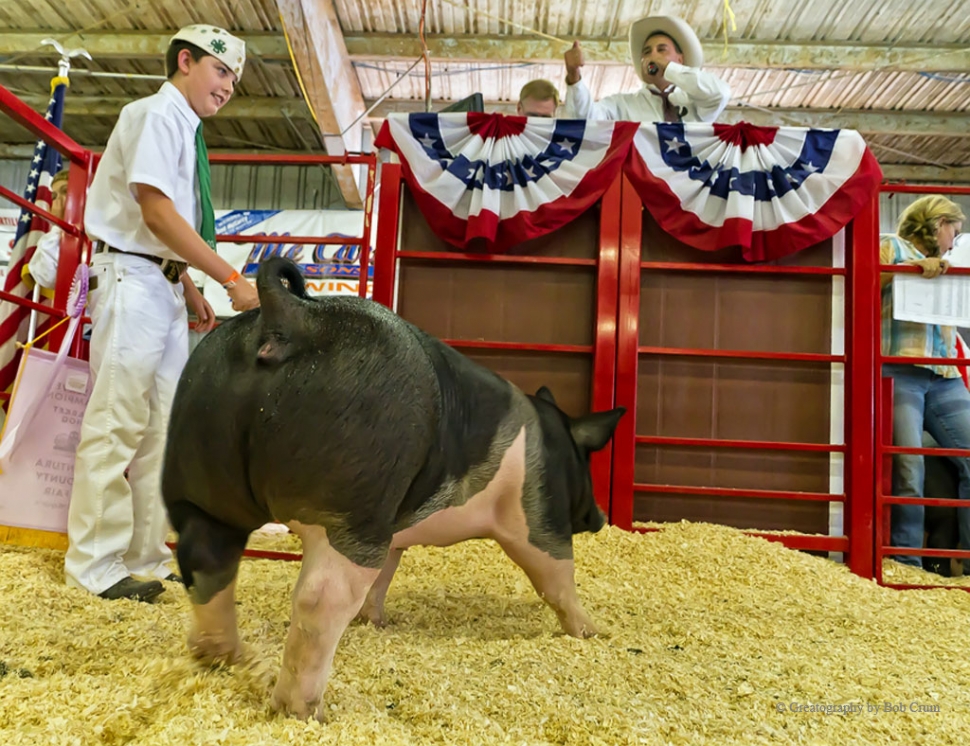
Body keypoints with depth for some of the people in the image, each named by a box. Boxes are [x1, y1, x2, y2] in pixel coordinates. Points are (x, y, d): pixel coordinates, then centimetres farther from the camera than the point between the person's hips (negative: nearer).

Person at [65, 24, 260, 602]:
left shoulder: (187, 131, 18)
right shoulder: (155, 114, -7)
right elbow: (156, 213, -18)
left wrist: (193, 296, 13)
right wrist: (232, 281, -20)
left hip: (166, 285, 9)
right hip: (131, 278, -9)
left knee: (160, 425, 8)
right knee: (117, 422, -5)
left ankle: (145, 558, 17)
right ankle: (94, 565, 5)